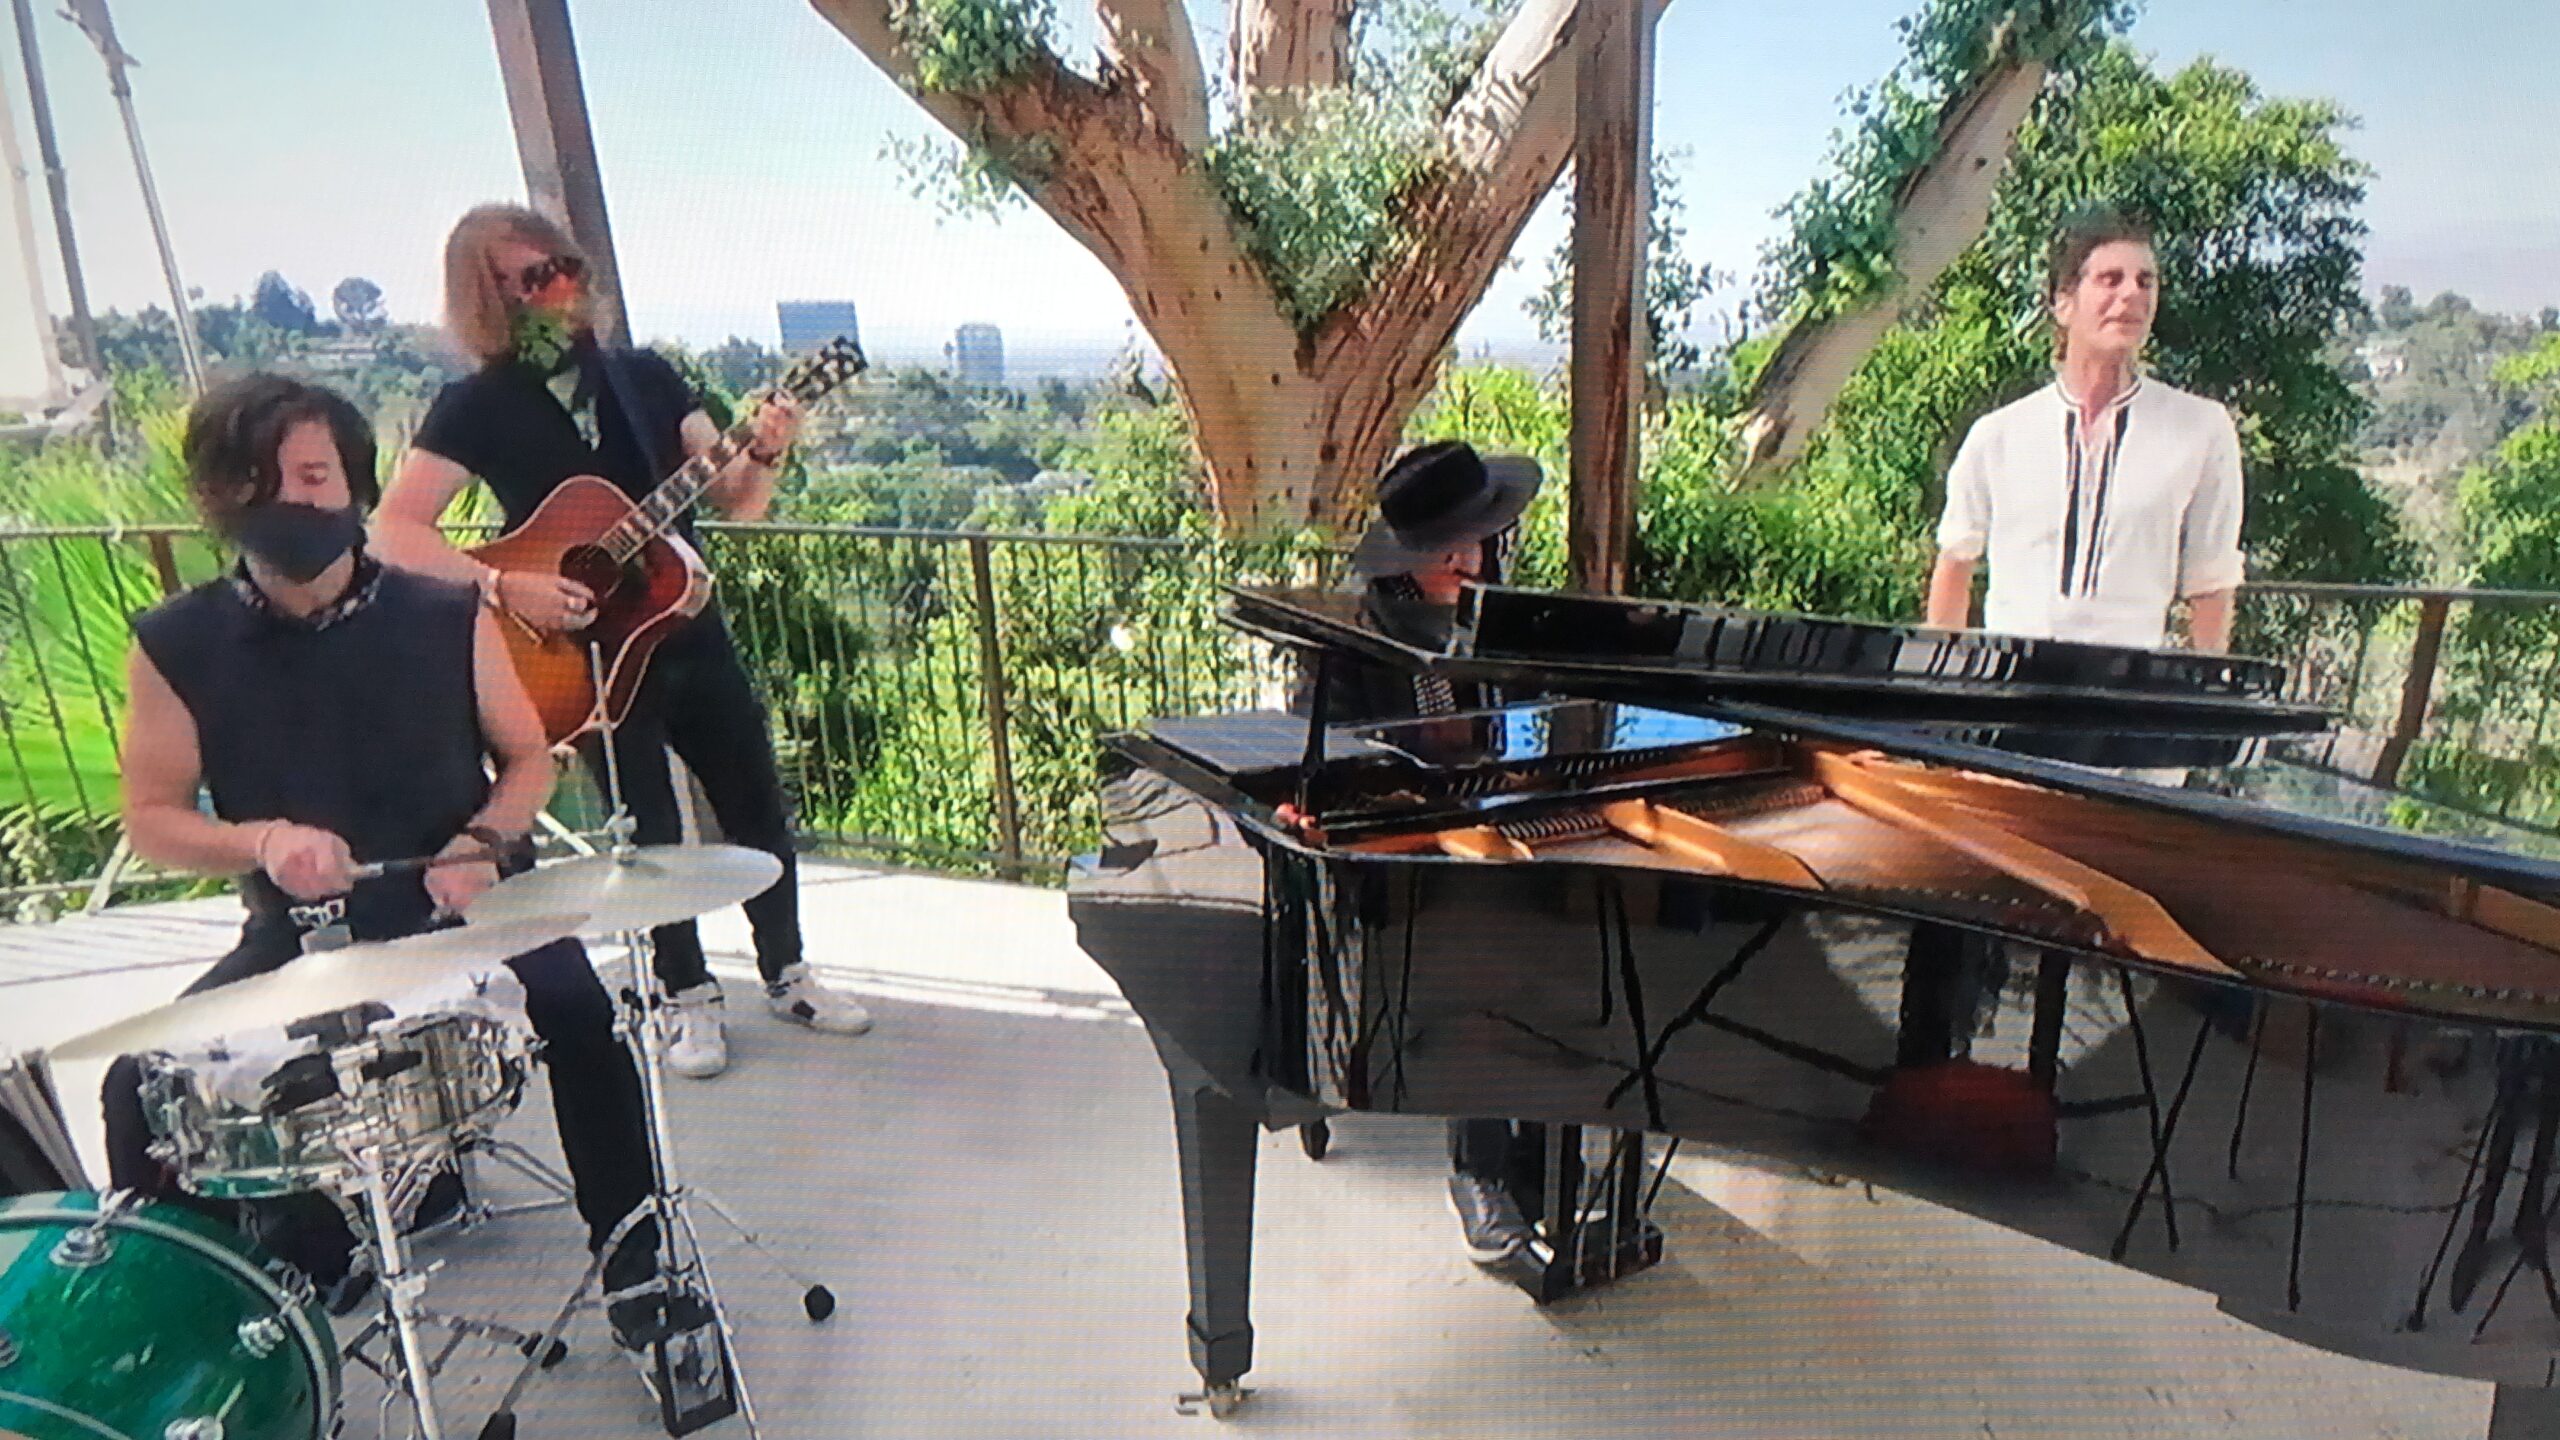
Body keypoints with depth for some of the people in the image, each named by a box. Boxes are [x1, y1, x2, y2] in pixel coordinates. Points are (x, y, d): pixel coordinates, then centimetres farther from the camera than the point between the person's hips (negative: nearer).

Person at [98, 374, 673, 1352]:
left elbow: (528, 758, 3)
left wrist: (481, 842, -16)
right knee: (142, 1083, -16)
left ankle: (632, 1260, -7)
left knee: (577, 1011, -27)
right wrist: (262, 840, -20)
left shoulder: (445, 617, -6)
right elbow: (150, 819, 1)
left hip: (462, 905, -2)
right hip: (295, 933, 2)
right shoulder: (177, 646, -5)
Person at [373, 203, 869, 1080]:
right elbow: (396, 530, -11)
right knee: (654, 836, 5)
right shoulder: (475, 407, -5)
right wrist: (500, 586, -24)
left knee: (760, 809, 9)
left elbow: (732, 502, 3)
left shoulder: (645, 376, 6)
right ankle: (688, 998, 25)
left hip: (691, 633, 4)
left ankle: (786, 974, 27)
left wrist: (762, 455, -17)